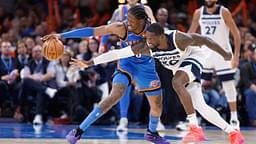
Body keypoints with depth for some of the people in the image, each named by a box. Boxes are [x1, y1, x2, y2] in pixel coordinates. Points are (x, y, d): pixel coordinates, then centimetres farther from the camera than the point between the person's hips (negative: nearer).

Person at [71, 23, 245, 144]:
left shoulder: (179, 39, -36)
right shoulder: (146, 47, -25)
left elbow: (204, 40, -21)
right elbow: (117, 53, -24)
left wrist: (224, 54, -9)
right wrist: (89, 63, -27)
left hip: (193, 58, -6)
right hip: (179, 67, 6)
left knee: (176, 82, -33)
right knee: (200, 106, 1)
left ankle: (196, 129, -31)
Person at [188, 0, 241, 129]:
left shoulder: (224, 12, -11)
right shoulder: (199, 13, -1)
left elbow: (236, 34, -10)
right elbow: (191, 33, 11)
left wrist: (236, 55, -17)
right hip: (205, 53, 3)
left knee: (229, 85, 0)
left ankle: (234, 119, 10)